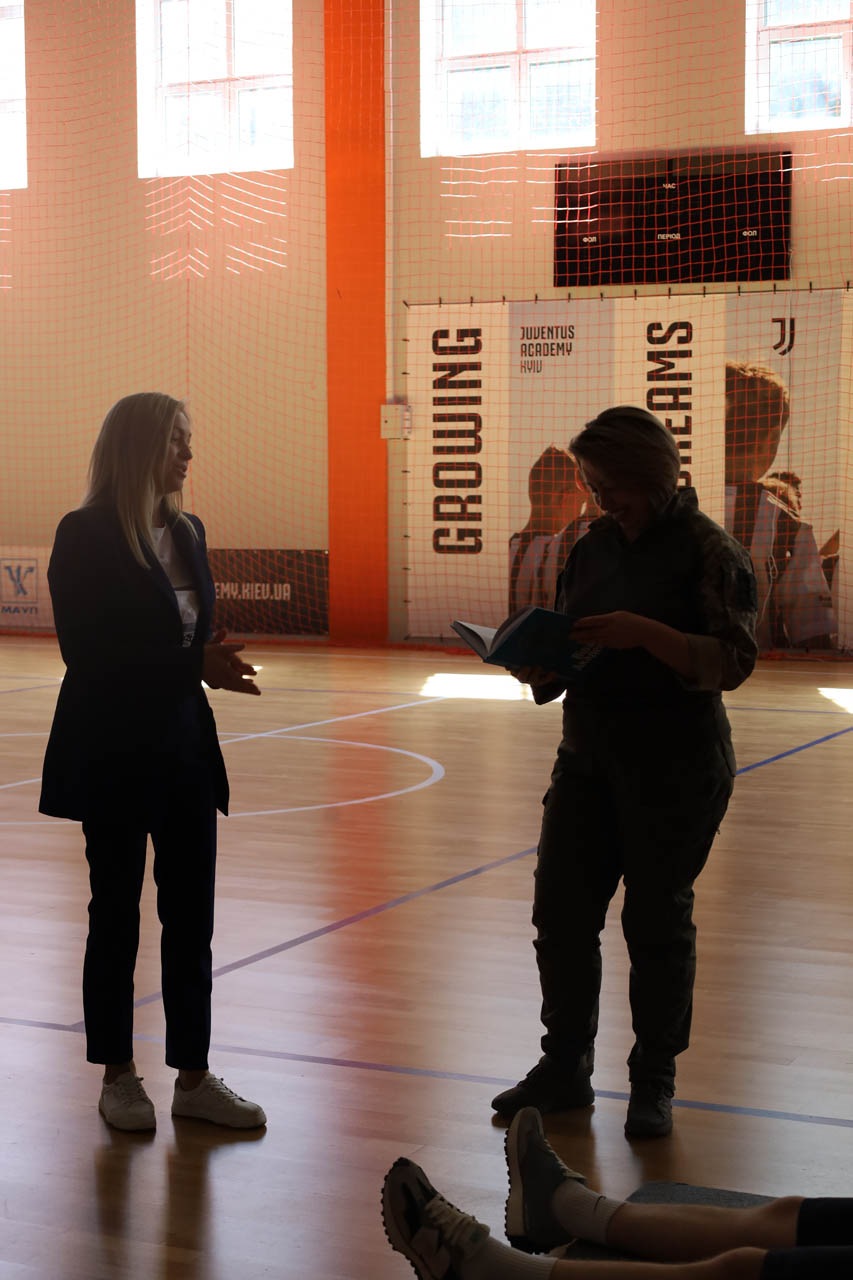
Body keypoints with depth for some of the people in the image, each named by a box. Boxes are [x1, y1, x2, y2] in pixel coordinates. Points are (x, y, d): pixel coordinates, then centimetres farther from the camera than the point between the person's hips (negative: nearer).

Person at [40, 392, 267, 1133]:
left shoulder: (187, 533, 8)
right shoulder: (86, 536, -12)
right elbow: (87, 654, -17)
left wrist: (212, 664, -9)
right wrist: (193, 666, -22)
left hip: (184, 747, 6)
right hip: (114, 753, -6)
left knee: (191, 917, 7)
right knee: (117, 914, 7)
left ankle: (193, 1077, 16)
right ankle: (118, 1076, 20)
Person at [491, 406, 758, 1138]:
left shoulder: (709, 553, -10)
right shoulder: (593, 549, 9)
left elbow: (732, 661, -18)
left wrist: (646, 634, -30)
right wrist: (541, 667, -7)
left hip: (676, 770, -6)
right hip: (588, 760, 6)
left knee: (658, 921, 4)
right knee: (561, 913, 5)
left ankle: (655, 1083, 19)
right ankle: (565, 1067, 20)